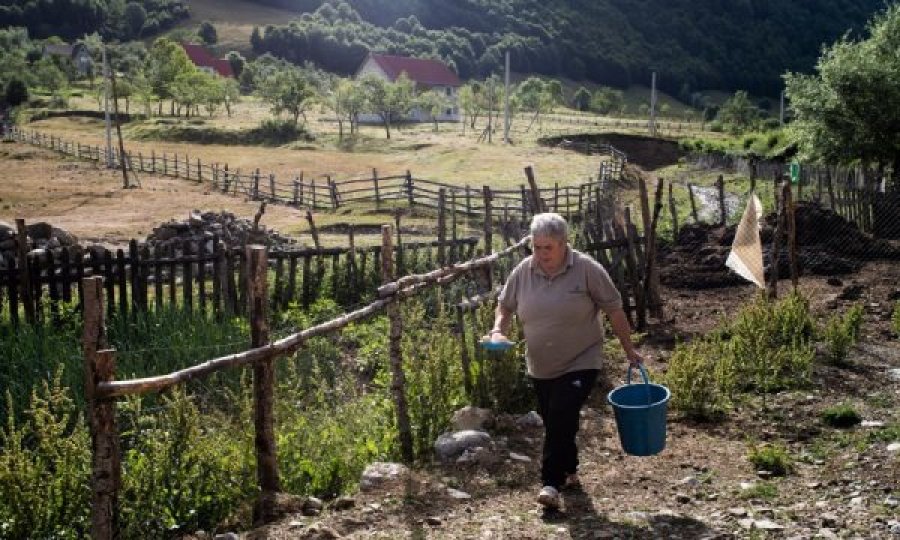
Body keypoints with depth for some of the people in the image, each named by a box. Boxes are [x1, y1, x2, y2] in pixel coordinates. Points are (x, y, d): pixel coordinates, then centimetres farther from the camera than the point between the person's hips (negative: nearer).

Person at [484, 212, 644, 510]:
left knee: (561, 419, -15)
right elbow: (505, 305, 12)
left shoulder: (586, 269, -13)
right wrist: (498, 330, -7)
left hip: (580, 364, -5)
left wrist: (629, 350, -2)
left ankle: (552, 483, -7)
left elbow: (614, 310, -6)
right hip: (541, 367, 5)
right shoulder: (523, 271, -2)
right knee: (551, 420, 14)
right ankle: (569, 471, 35)